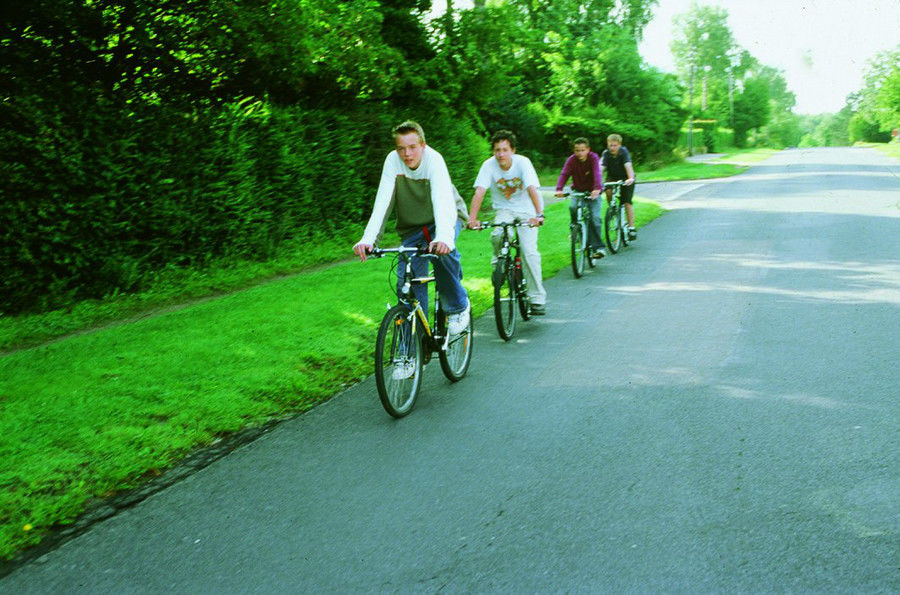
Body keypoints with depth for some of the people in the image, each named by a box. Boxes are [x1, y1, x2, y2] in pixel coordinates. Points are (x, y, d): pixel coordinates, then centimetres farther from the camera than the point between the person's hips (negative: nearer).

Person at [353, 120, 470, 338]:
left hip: (445, 217, -3)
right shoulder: (392, 160, -17)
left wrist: (443, 236, -59)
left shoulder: (433, 159, -26)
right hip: (412, 226, 3)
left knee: (442, 250, -34)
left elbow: (442, 199, -41)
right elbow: (382, 202, -25)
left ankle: (458, 306, -11)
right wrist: (368, 238, -40)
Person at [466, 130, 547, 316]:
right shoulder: (489, 165, -16)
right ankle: (499, 264, 3)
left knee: (529, 252, -14)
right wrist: (472, 218, -38)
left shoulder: (522, 162, -20)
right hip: (503, 209, 1)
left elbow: (532, 189, -31)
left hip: (525, 210, -1)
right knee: (497, 236, -30)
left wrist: (539, 214, -46)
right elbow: (479, 191, -25)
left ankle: (537, 299, -4)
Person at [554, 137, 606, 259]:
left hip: (593, 192, -2)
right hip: (578, 191, 2)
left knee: (594, 217, -16)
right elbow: (564, 174, -23)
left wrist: (597, 188, -50)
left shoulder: (593, 158, -15)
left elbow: (597, 173, -31)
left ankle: (597, 247, -10)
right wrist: (559, 189, -42)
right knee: (573, 207, -28)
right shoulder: (571, 160, -10)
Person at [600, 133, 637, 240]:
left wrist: (631, 179, -53)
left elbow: (628, 165, -36)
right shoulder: (606, 153, -18)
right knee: (608, 191, -30)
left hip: (626, 179, -2)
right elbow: (601, 167, -30)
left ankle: (632, 228, -6)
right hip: (612, 178, 2)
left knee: (627, 201, -13)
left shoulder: (624, 152, -22)